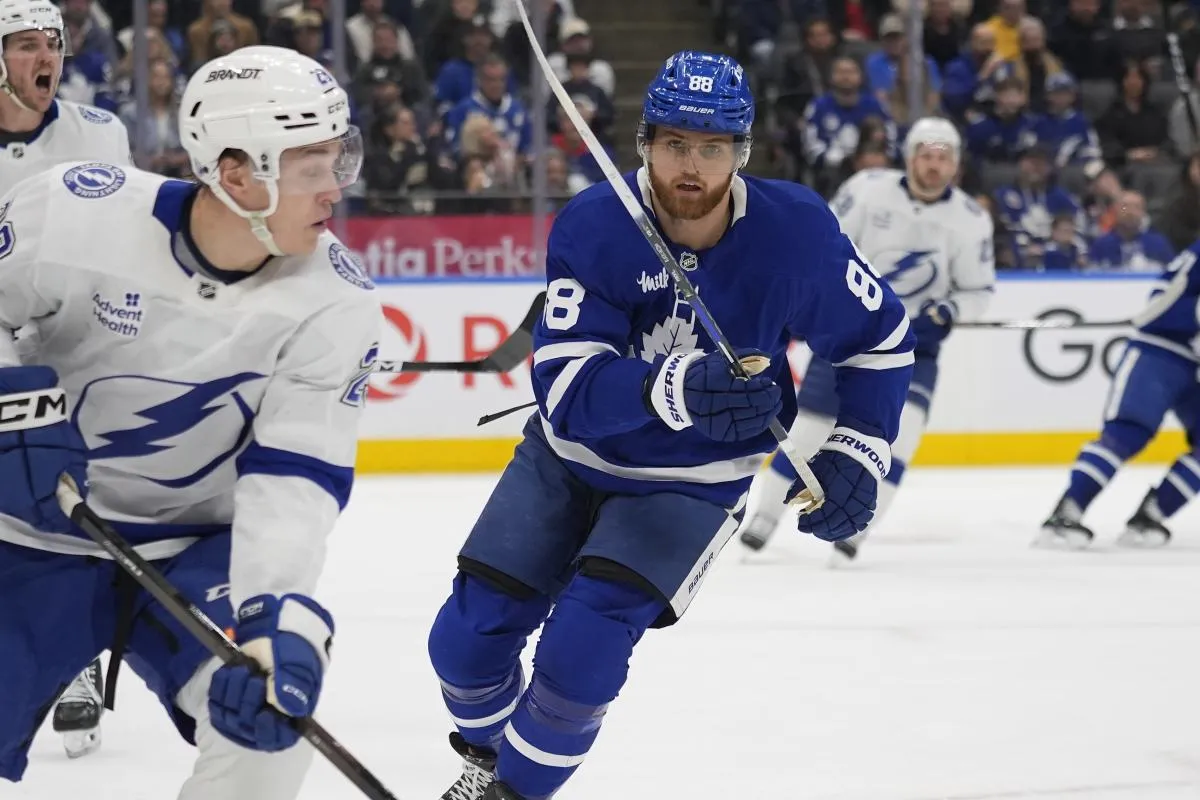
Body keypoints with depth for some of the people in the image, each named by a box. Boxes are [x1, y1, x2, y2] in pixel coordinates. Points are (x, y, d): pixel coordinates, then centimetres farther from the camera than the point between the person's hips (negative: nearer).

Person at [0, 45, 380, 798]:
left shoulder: (335, 301, -15)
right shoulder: (70, 211, -21)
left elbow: (296, 473, -20)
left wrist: (278, 616, -34)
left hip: (197, 543, 1)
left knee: (271, 699, -23)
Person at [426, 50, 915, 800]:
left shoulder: (794, 232, -22)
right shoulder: (591, 227, -24)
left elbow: (882, 337, -4)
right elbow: (565, 387, -33)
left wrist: (856, 454, -11)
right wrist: (672, 389, -50)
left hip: (691, 481, -1)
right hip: (569, 457, 1)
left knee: (582, 647, -20)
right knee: (466, 639, 1)